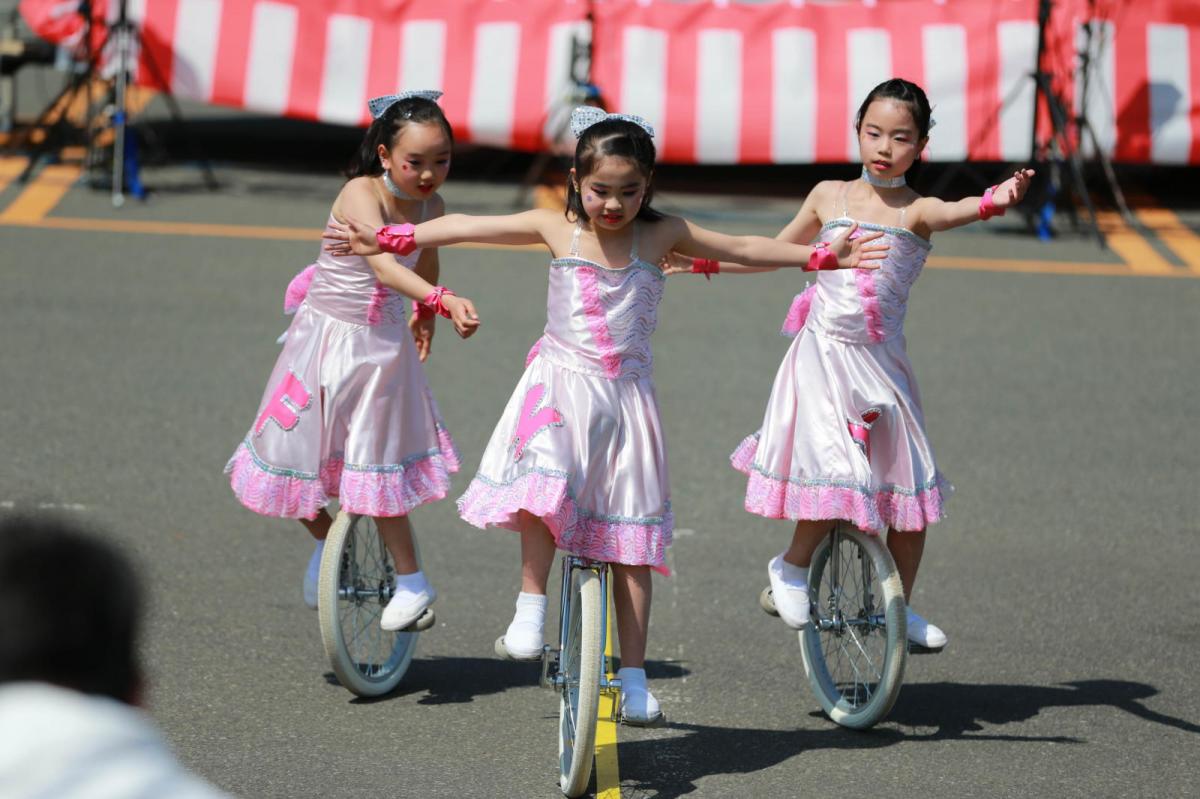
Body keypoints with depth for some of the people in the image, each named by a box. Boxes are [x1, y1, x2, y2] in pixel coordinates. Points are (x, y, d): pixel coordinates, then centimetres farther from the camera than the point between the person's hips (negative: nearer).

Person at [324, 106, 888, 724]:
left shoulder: (662, 235, 2)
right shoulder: (556, 229, 1)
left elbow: (742, 249, 8)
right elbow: (465, 228, 2)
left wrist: (821, 255, 4)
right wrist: (388, 239, -2)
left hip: (625, 395, 1)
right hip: (558, 384, -1)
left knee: (632, 536, 1)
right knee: (543, 484, -31)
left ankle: (633, 678, 6)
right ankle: (530, 609, -17)